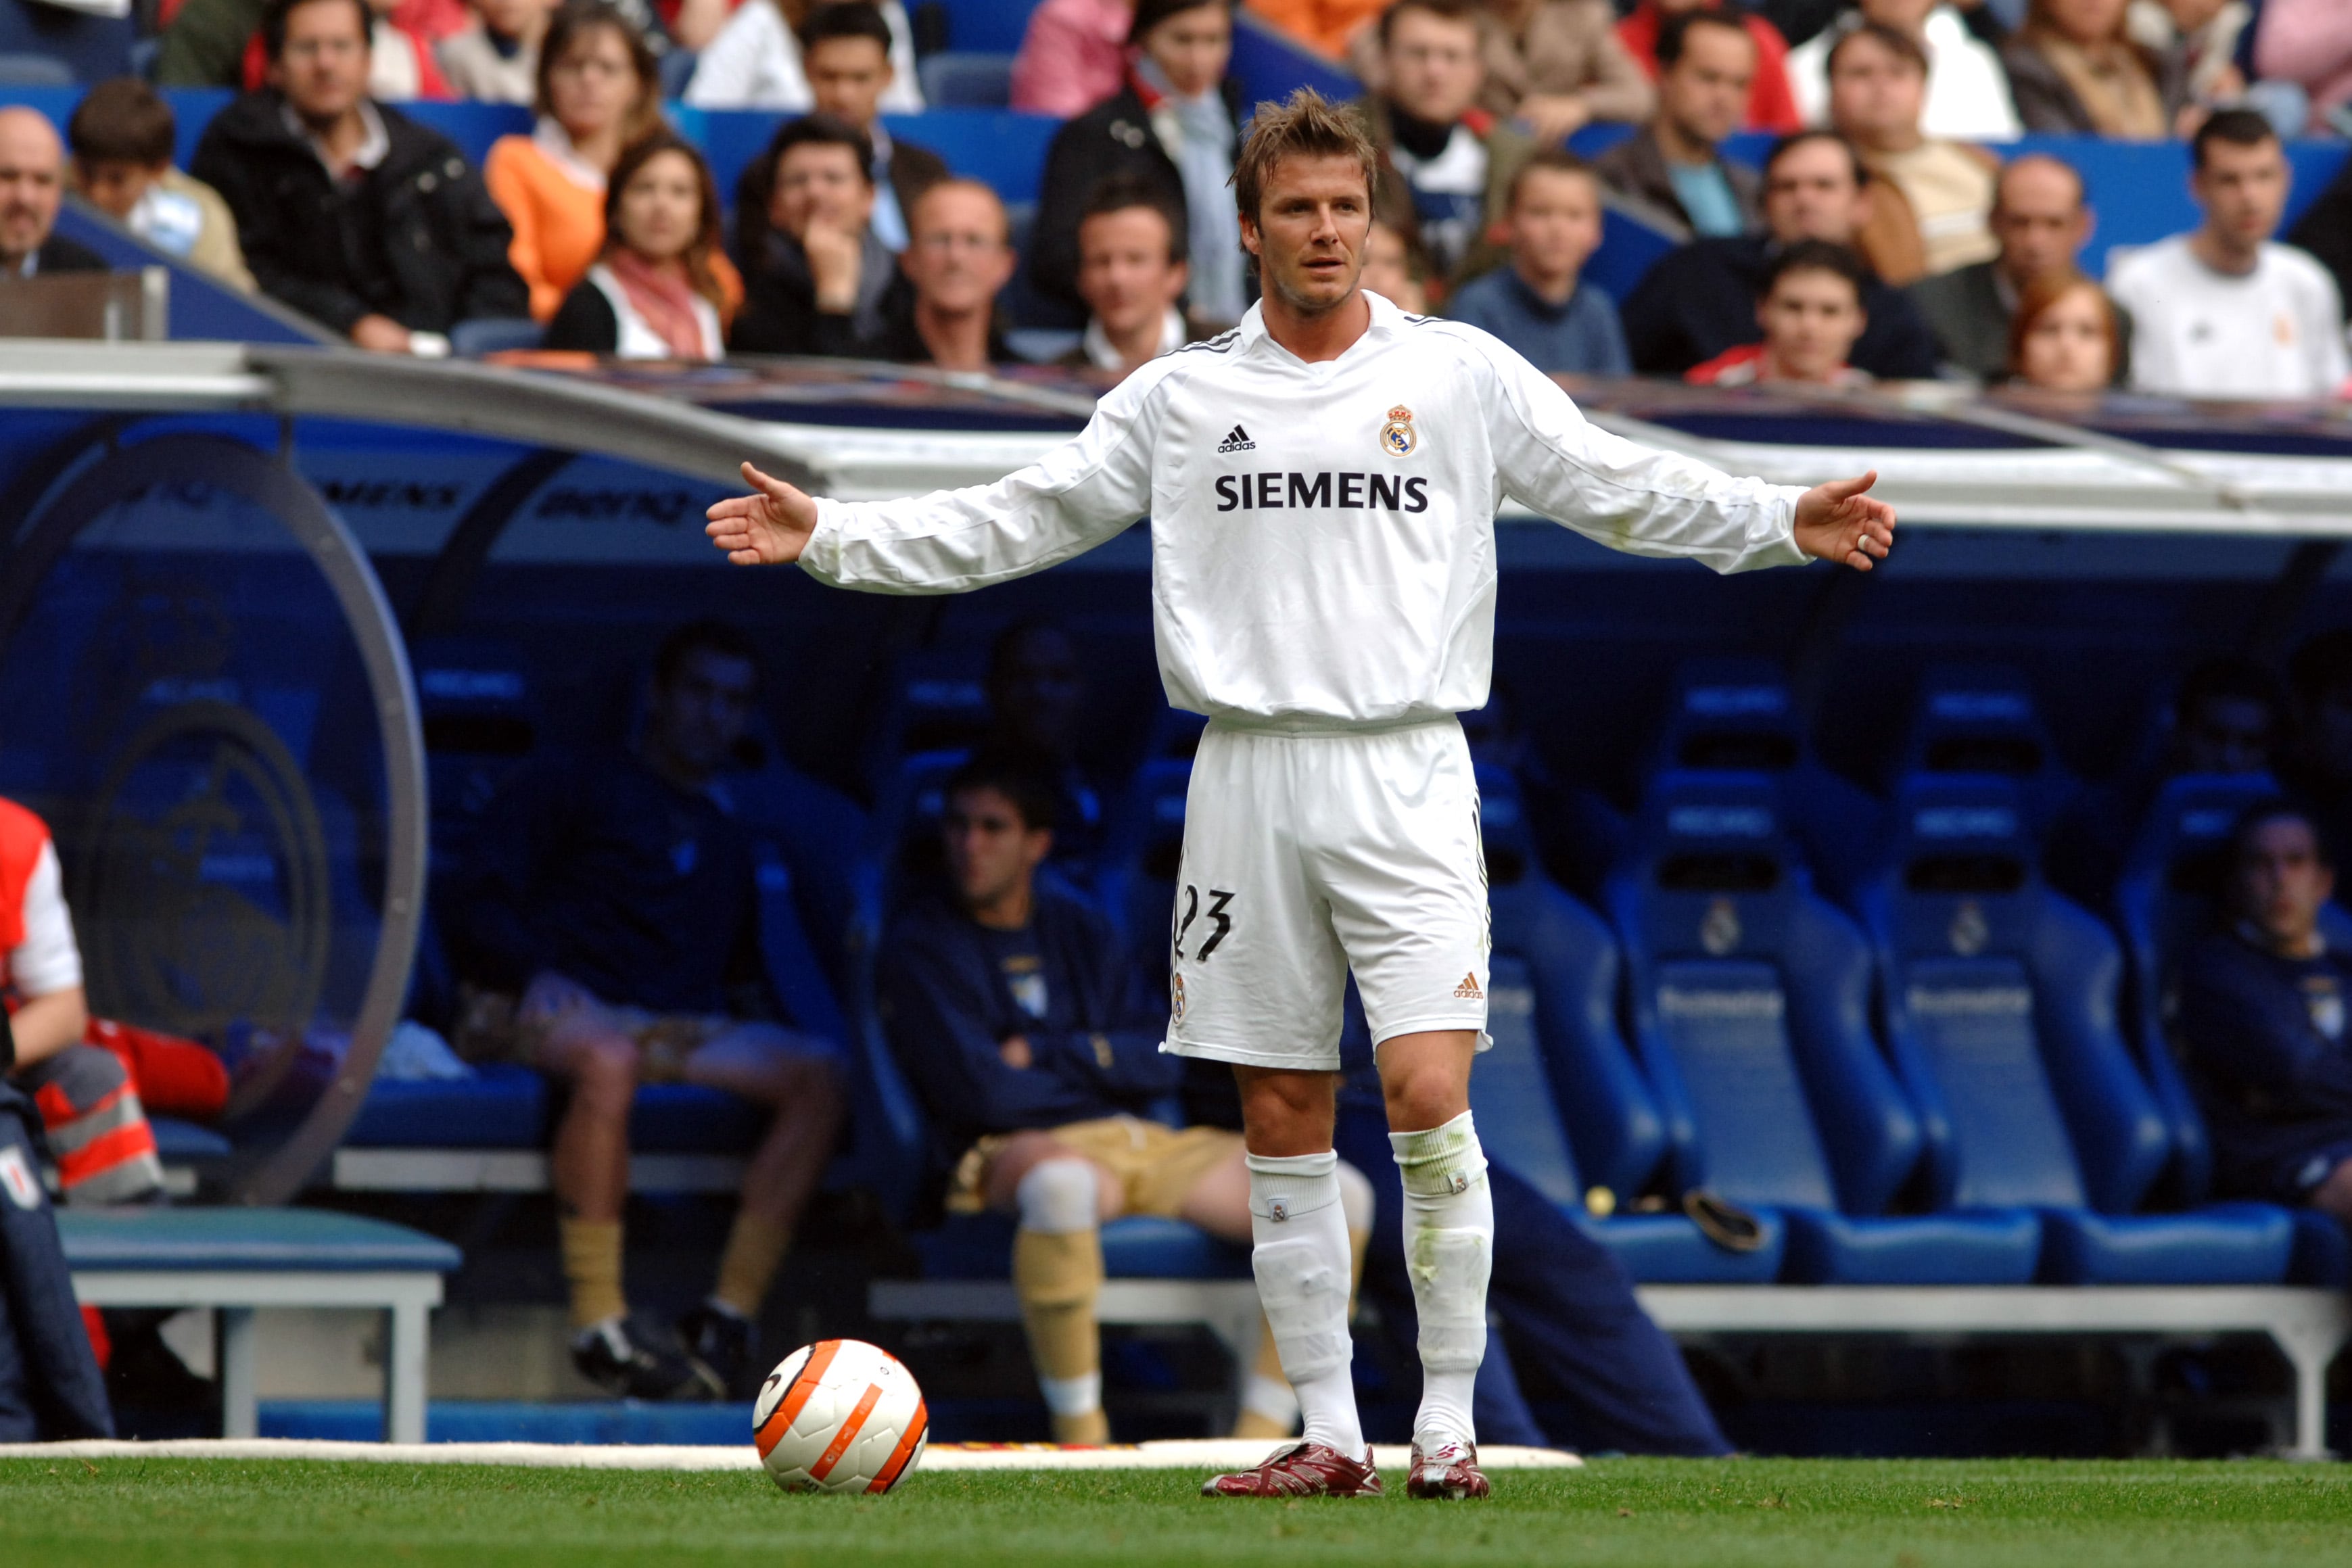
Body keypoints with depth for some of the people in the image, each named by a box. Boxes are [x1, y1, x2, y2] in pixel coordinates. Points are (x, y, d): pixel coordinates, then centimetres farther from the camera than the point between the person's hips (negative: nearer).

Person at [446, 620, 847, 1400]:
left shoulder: (728, 839, 35)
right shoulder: (569, 791, 18)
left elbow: (740, 967, 29)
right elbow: (480, 903, 5)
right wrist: (535, 974, -15)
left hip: (677, 1023, 5)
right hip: (547, 1012, -5)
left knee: (818, 1070, -24)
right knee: (610, 1057, -42)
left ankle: (731, 1309, -27)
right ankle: (599, 1320, -39)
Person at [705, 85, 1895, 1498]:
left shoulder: (1462, 374, 5)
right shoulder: (1183, 397, 10)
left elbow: (1626, 490, 5)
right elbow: (1017, 520, 15)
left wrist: (1786, 524, -8)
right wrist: (832, 537, 8)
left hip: (1404, 781, -2)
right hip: (1249, 783, 3)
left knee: (1428, 1099, -14)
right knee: (1283, 1128, 4)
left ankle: (1451, 1421, -3)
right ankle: (1330, 1435, 11)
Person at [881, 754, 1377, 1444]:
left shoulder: (1081, 931, 20)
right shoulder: (923, 945, 2)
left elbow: (1158, 1065, 10)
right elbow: (982, 1091, -9)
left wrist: (1044, 1052, -4)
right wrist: (1099, 1068, 4)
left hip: (1140, 1141, 6)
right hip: (1021, 1150, -6)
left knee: (1340, 1193, -12)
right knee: (1062, 1184, -46)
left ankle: (1260, 1439, -13)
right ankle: (1080, 1445, -36)